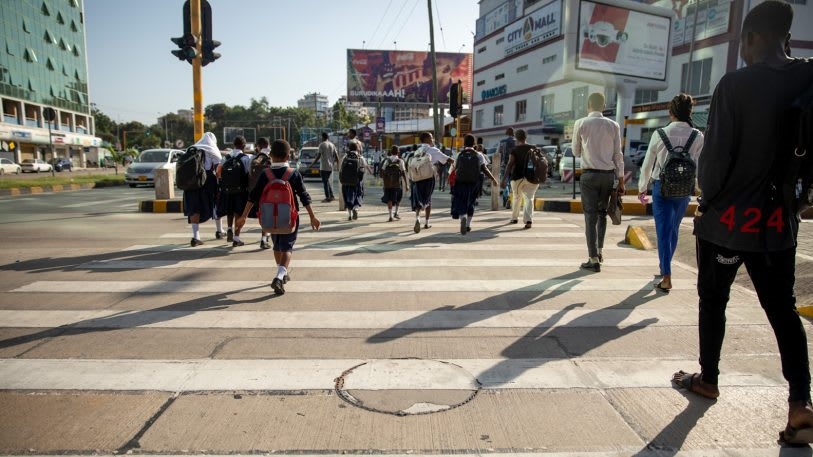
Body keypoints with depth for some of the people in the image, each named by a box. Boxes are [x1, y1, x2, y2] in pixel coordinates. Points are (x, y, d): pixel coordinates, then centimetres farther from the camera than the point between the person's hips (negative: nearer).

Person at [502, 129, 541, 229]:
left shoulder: (514, 151, -4)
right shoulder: (533, 148, 7)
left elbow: (510, 164, -17)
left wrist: (505, 178, -23)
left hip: (517, 177, -1)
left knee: (516, 198, 19)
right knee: (529, 198, -4)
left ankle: (514, 218, 34)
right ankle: (528, 220, -24)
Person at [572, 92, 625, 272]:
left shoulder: (580, 124, -2)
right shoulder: (613, 125, 3)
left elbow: (576, 152, 8)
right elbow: (618, 155, 3)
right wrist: (621, 181, 6)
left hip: (589, 174, -3)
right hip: (608, 174, 3)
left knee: (591, 216, -1)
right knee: (602, 213, 19)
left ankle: (594, 259, -2)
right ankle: (599, 251, 26)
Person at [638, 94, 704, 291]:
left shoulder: (660, 134, -8)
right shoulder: (697, 137, -4)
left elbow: (648, 163, -2)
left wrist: (642, 187, 10)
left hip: (661, 186, -2)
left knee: (663, 230, -1)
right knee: (673, 230, 19)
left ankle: (666, 277, -7)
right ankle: (665, 267, 36)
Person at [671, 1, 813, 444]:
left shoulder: (736, 84, -14)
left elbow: (715, 155, -14)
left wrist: (707, 200, 1)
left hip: (727, 219, -4)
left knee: (713, 302, 13)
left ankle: (708, 380, 28)